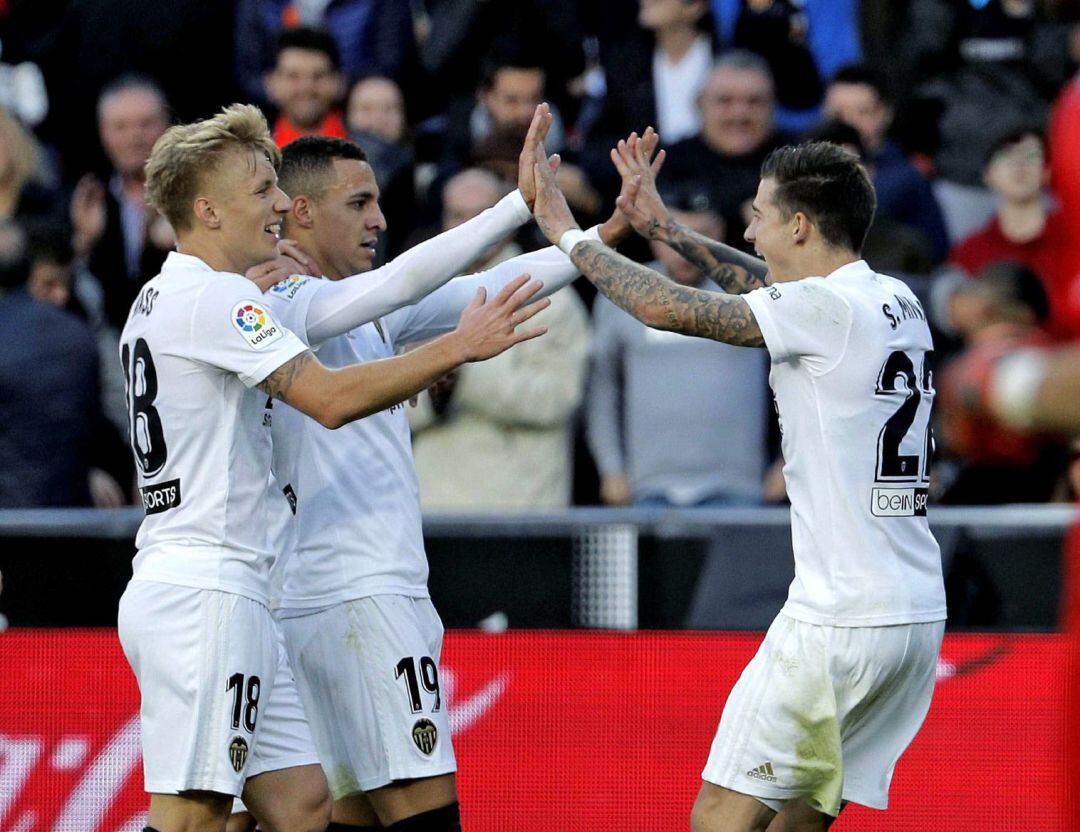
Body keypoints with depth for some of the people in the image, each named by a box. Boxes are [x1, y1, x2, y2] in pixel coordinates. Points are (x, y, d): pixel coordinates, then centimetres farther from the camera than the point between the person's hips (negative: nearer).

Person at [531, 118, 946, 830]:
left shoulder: (826, 309, -12)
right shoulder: (898, 304, 13)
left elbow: (671, 309, -10)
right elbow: (771, 291, 28)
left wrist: (568, 234, 3)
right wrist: (666, 228, 32)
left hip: (838, 621, -9)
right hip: (919, 612, 9)